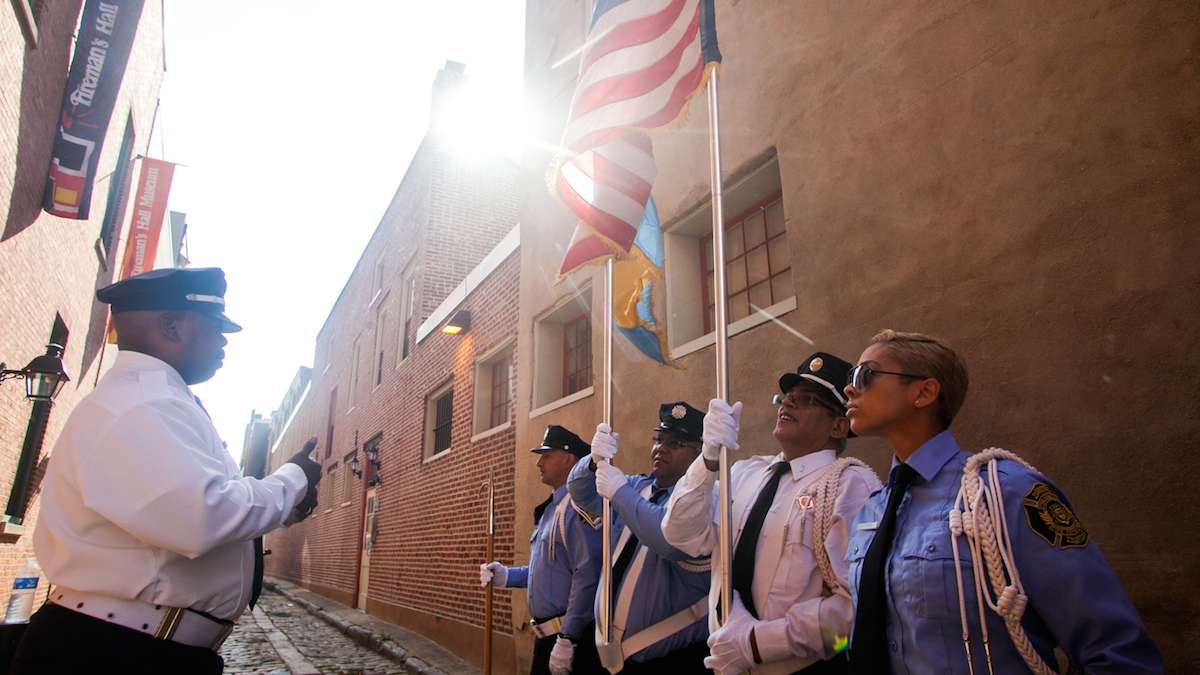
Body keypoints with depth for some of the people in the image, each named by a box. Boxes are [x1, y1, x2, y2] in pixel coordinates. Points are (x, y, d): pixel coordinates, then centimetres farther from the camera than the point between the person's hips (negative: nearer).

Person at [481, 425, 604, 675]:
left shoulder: (576, 506, -18)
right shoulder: (550, 508, 14)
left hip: (572, 637, -9)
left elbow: (587, 575, -26)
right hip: (546, 636, 9)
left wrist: (567, 640, -24)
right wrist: (506, 575, 8)